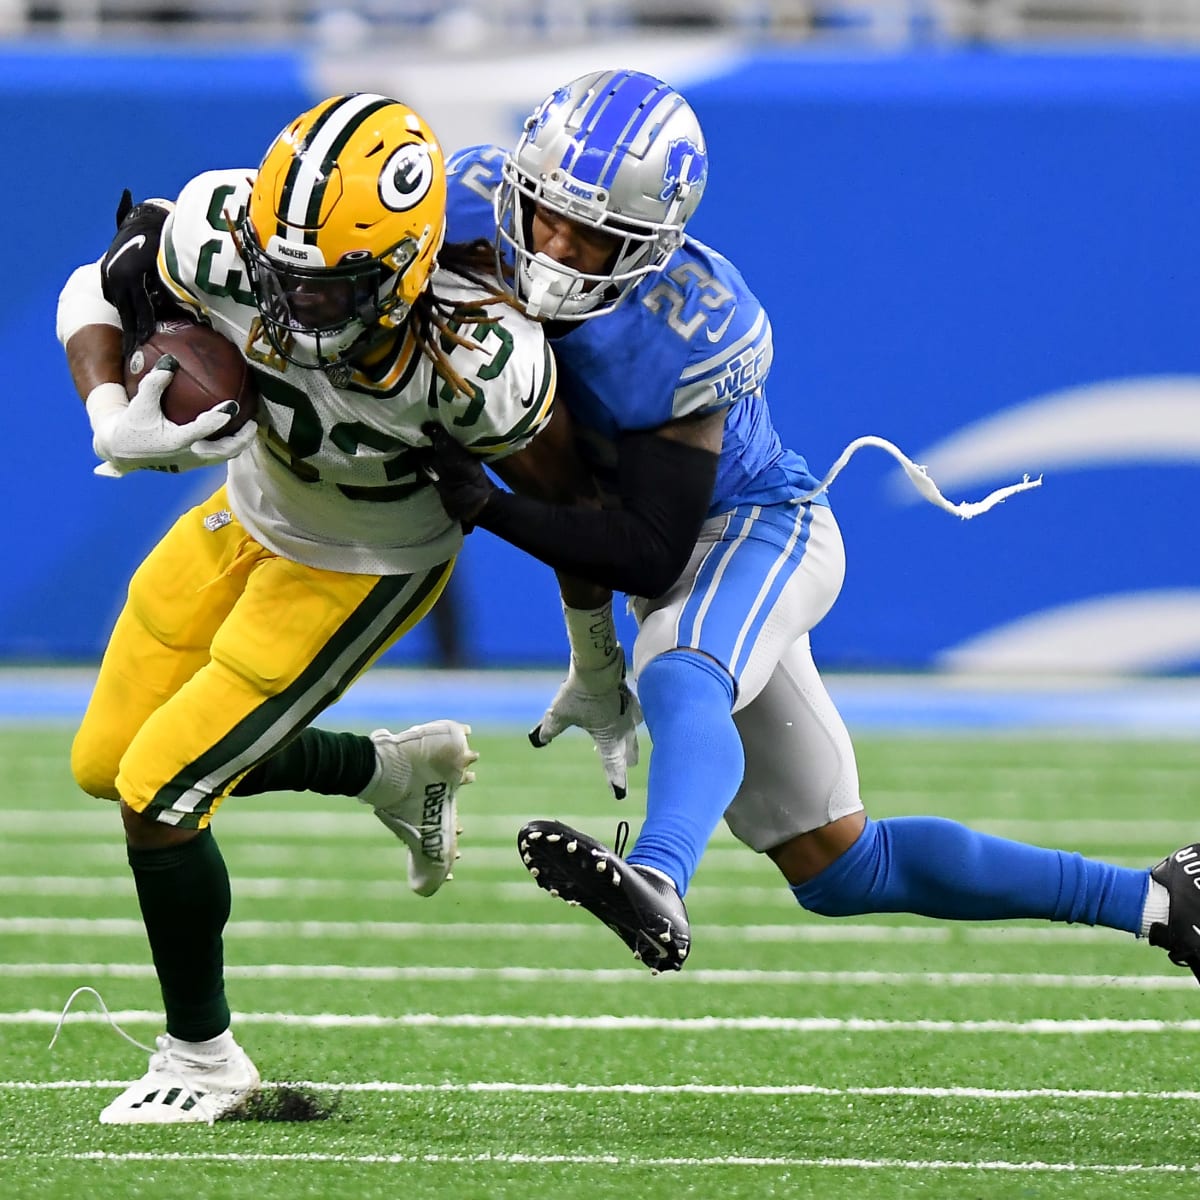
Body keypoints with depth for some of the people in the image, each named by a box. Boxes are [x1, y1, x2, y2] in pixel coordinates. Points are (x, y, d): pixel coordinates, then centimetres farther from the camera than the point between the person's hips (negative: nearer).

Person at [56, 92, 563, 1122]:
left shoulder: (478, 367, -40)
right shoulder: (219, 238, -32)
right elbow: (95, 296, -13)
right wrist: (111, 417, -31)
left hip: (364, 570, -5)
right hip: (247, 519, 5)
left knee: (160, 796, -10)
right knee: (106, 764, 17)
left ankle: (202, 1058, 15)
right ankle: (399, 773, 35)